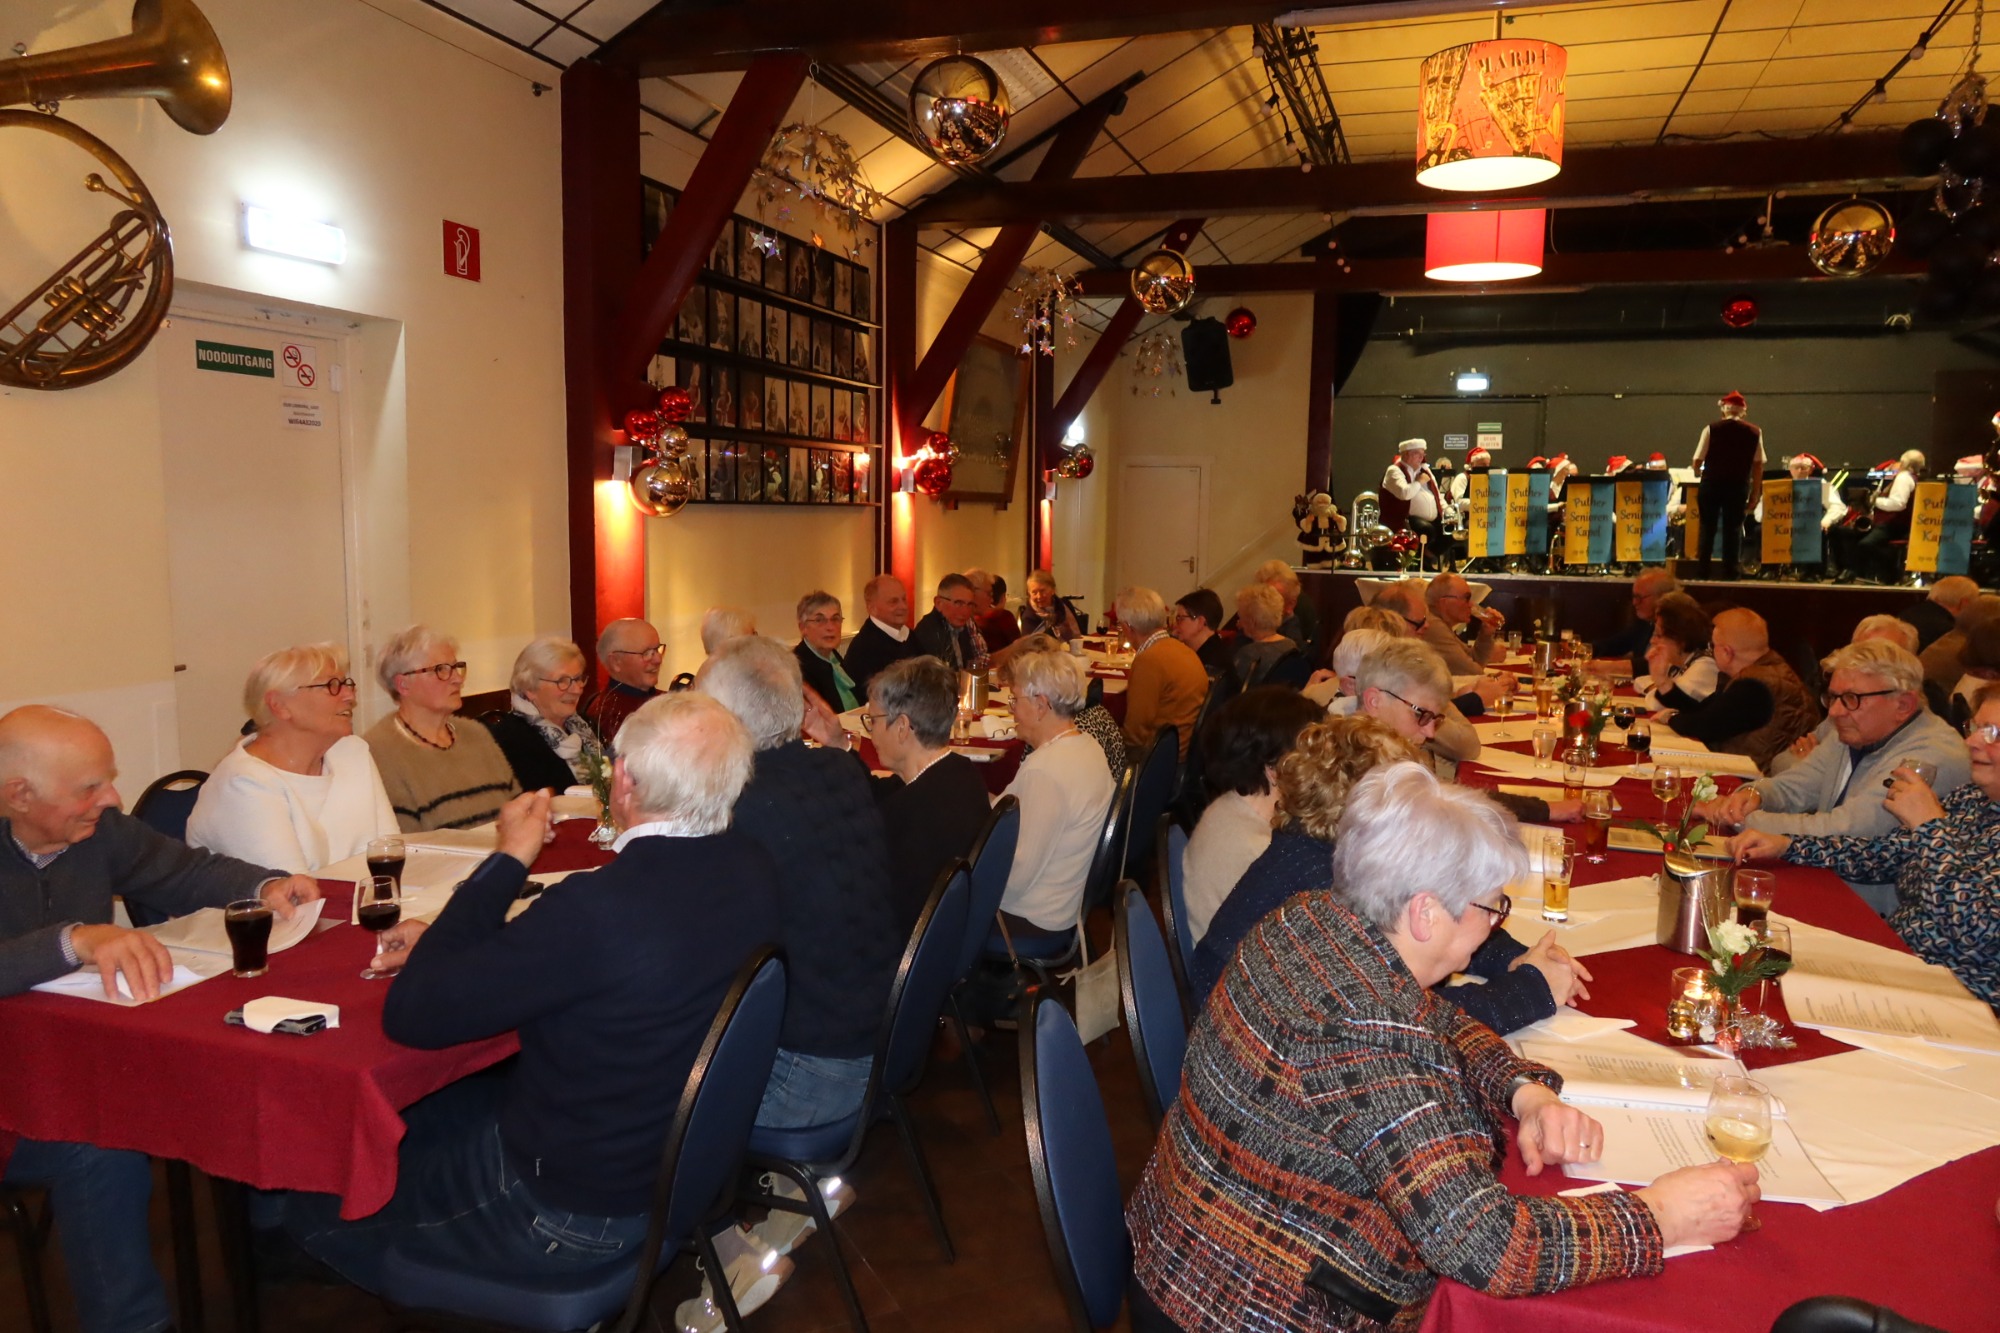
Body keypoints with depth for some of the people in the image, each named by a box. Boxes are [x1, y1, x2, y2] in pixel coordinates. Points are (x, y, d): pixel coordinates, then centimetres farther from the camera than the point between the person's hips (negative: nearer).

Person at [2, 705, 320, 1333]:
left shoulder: (99, 828, -1)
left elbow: (188, 872, 11)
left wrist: (265, 886, -7)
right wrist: (75, 939, -46)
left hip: (85, 1057, 5)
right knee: (102, 1148, -32)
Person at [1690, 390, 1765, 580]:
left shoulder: (1711, 429, -6)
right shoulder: (1755, 432, 0)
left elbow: (1697, 460, -6)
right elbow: (1758, 465, 1)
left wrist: (1698, 473, 16)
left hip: (1711, 484, -1)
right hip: (1738, 486, 1)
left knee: (1707, 528, 8)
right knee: (1733, 528, 8)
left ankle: (1702, 570, 7)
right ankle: (1730, 570, 6)